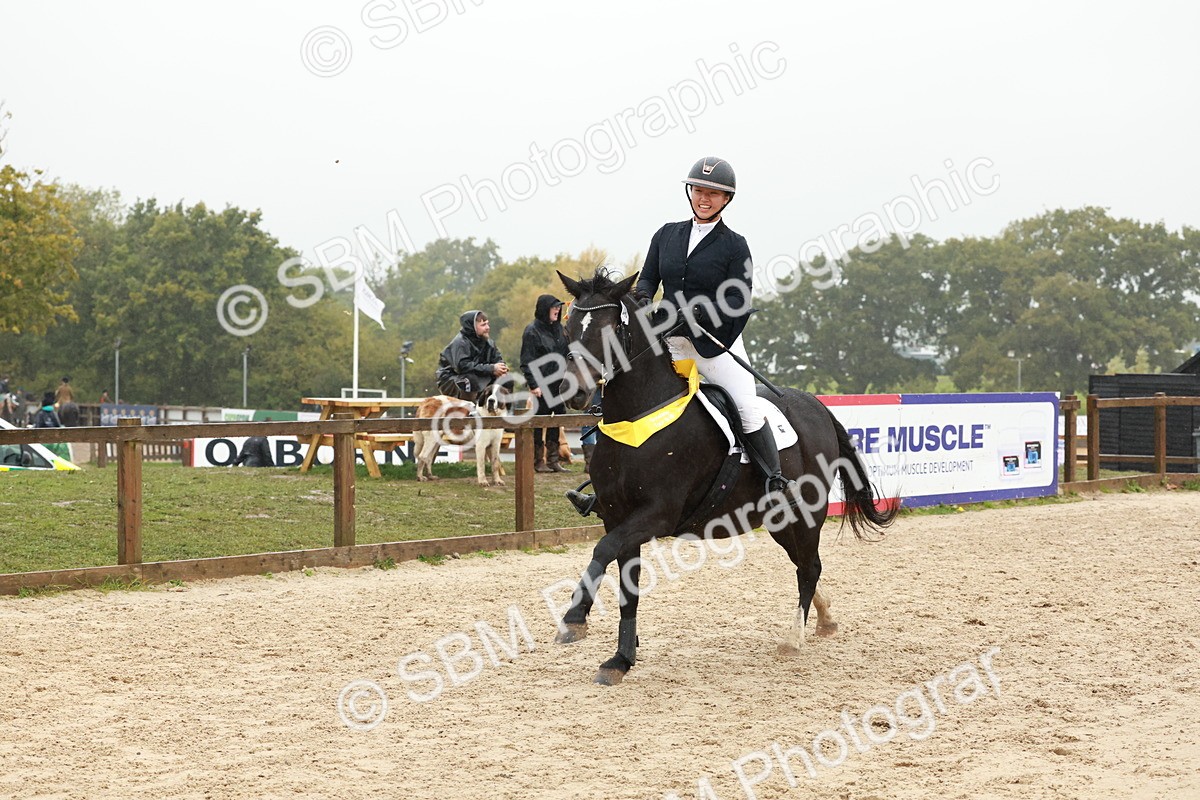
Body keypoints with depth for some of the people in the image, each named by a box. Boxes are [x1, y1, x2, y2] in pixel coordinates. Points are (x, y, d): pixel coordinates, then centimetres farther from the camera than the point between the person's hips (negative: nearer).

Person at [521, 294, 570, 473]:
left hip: (558, 384, 7)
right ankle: (538, 461, 8)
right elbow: (527, 361, -12)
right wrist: (533, 384, -18)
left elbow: (566, 354, 20)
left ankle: (553, 460, 16)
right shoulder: (532, 331, -9)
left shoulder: (558, 328, 13)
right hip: (542, 383, -7)